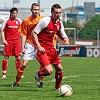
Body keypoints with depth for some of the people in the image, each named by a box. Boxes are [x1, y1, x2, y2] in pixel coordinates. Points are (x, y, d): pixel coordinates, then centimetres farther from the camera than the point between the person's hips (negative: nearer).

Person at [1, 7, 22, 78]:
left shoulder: (19, 21, 6)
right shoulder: (6, 21, -1)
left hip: (17, 41, 2)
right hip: (8, 41, -2)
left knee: (18, 57, 0)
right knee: (6, 57, 0)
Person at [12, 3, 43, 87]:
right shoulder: (26, 21, -2)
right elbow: (24, 35, 1)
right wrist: (22, 47, -5)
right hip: (29, 44, -1)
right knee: (24, 64, -6)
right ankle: (17, 81, 6)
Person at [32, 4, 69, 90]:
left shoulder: (60, 23, 3)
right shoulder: (45, 21, -18)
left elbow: (63, 36, 13)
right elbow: (34, 33, -14)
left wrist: (66, 39, -12)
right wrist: (39, 46, -21)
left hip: (51, 48, 7)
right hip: (42, 49, -7)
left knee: (59, 69, 7)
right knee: (49, 71, -16)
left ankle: (57, 87, 29)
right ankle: (38, 74, 18)